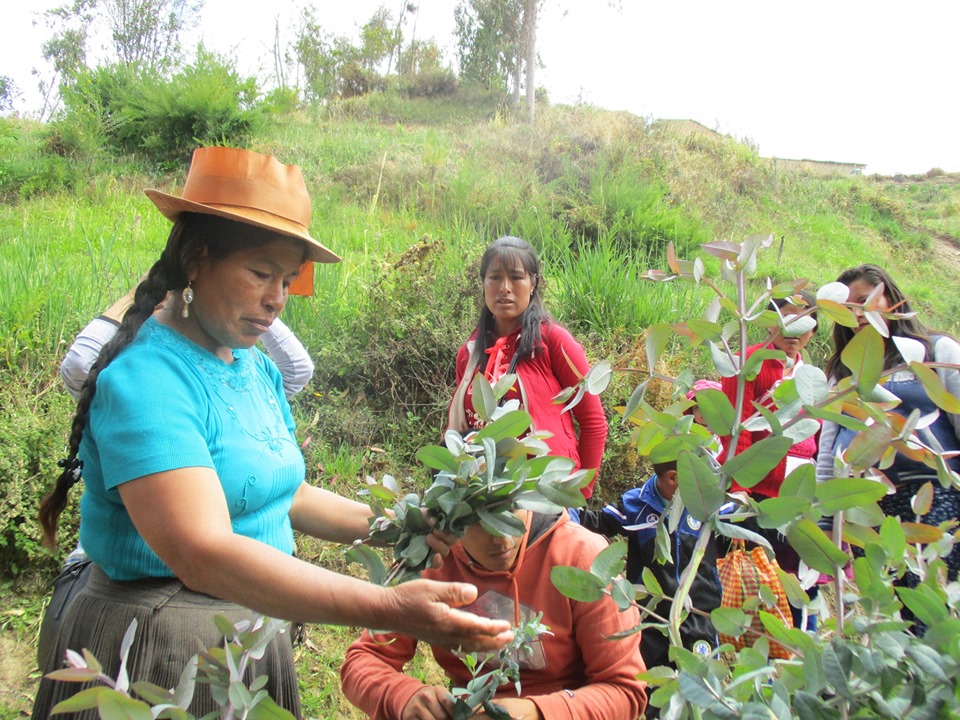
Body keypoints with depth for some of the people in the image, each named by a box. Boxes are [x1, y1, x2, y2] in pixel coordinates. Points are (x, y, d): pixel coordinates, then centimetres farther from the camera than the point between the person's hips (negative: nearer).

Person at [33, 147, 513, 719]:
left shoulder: (258, 368, 4)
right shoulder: (143, 380, -23)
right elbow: (202, 554, -34)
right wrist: (389, 609, -40)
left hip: (253, 629, 8)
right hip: (161, 645, -7)